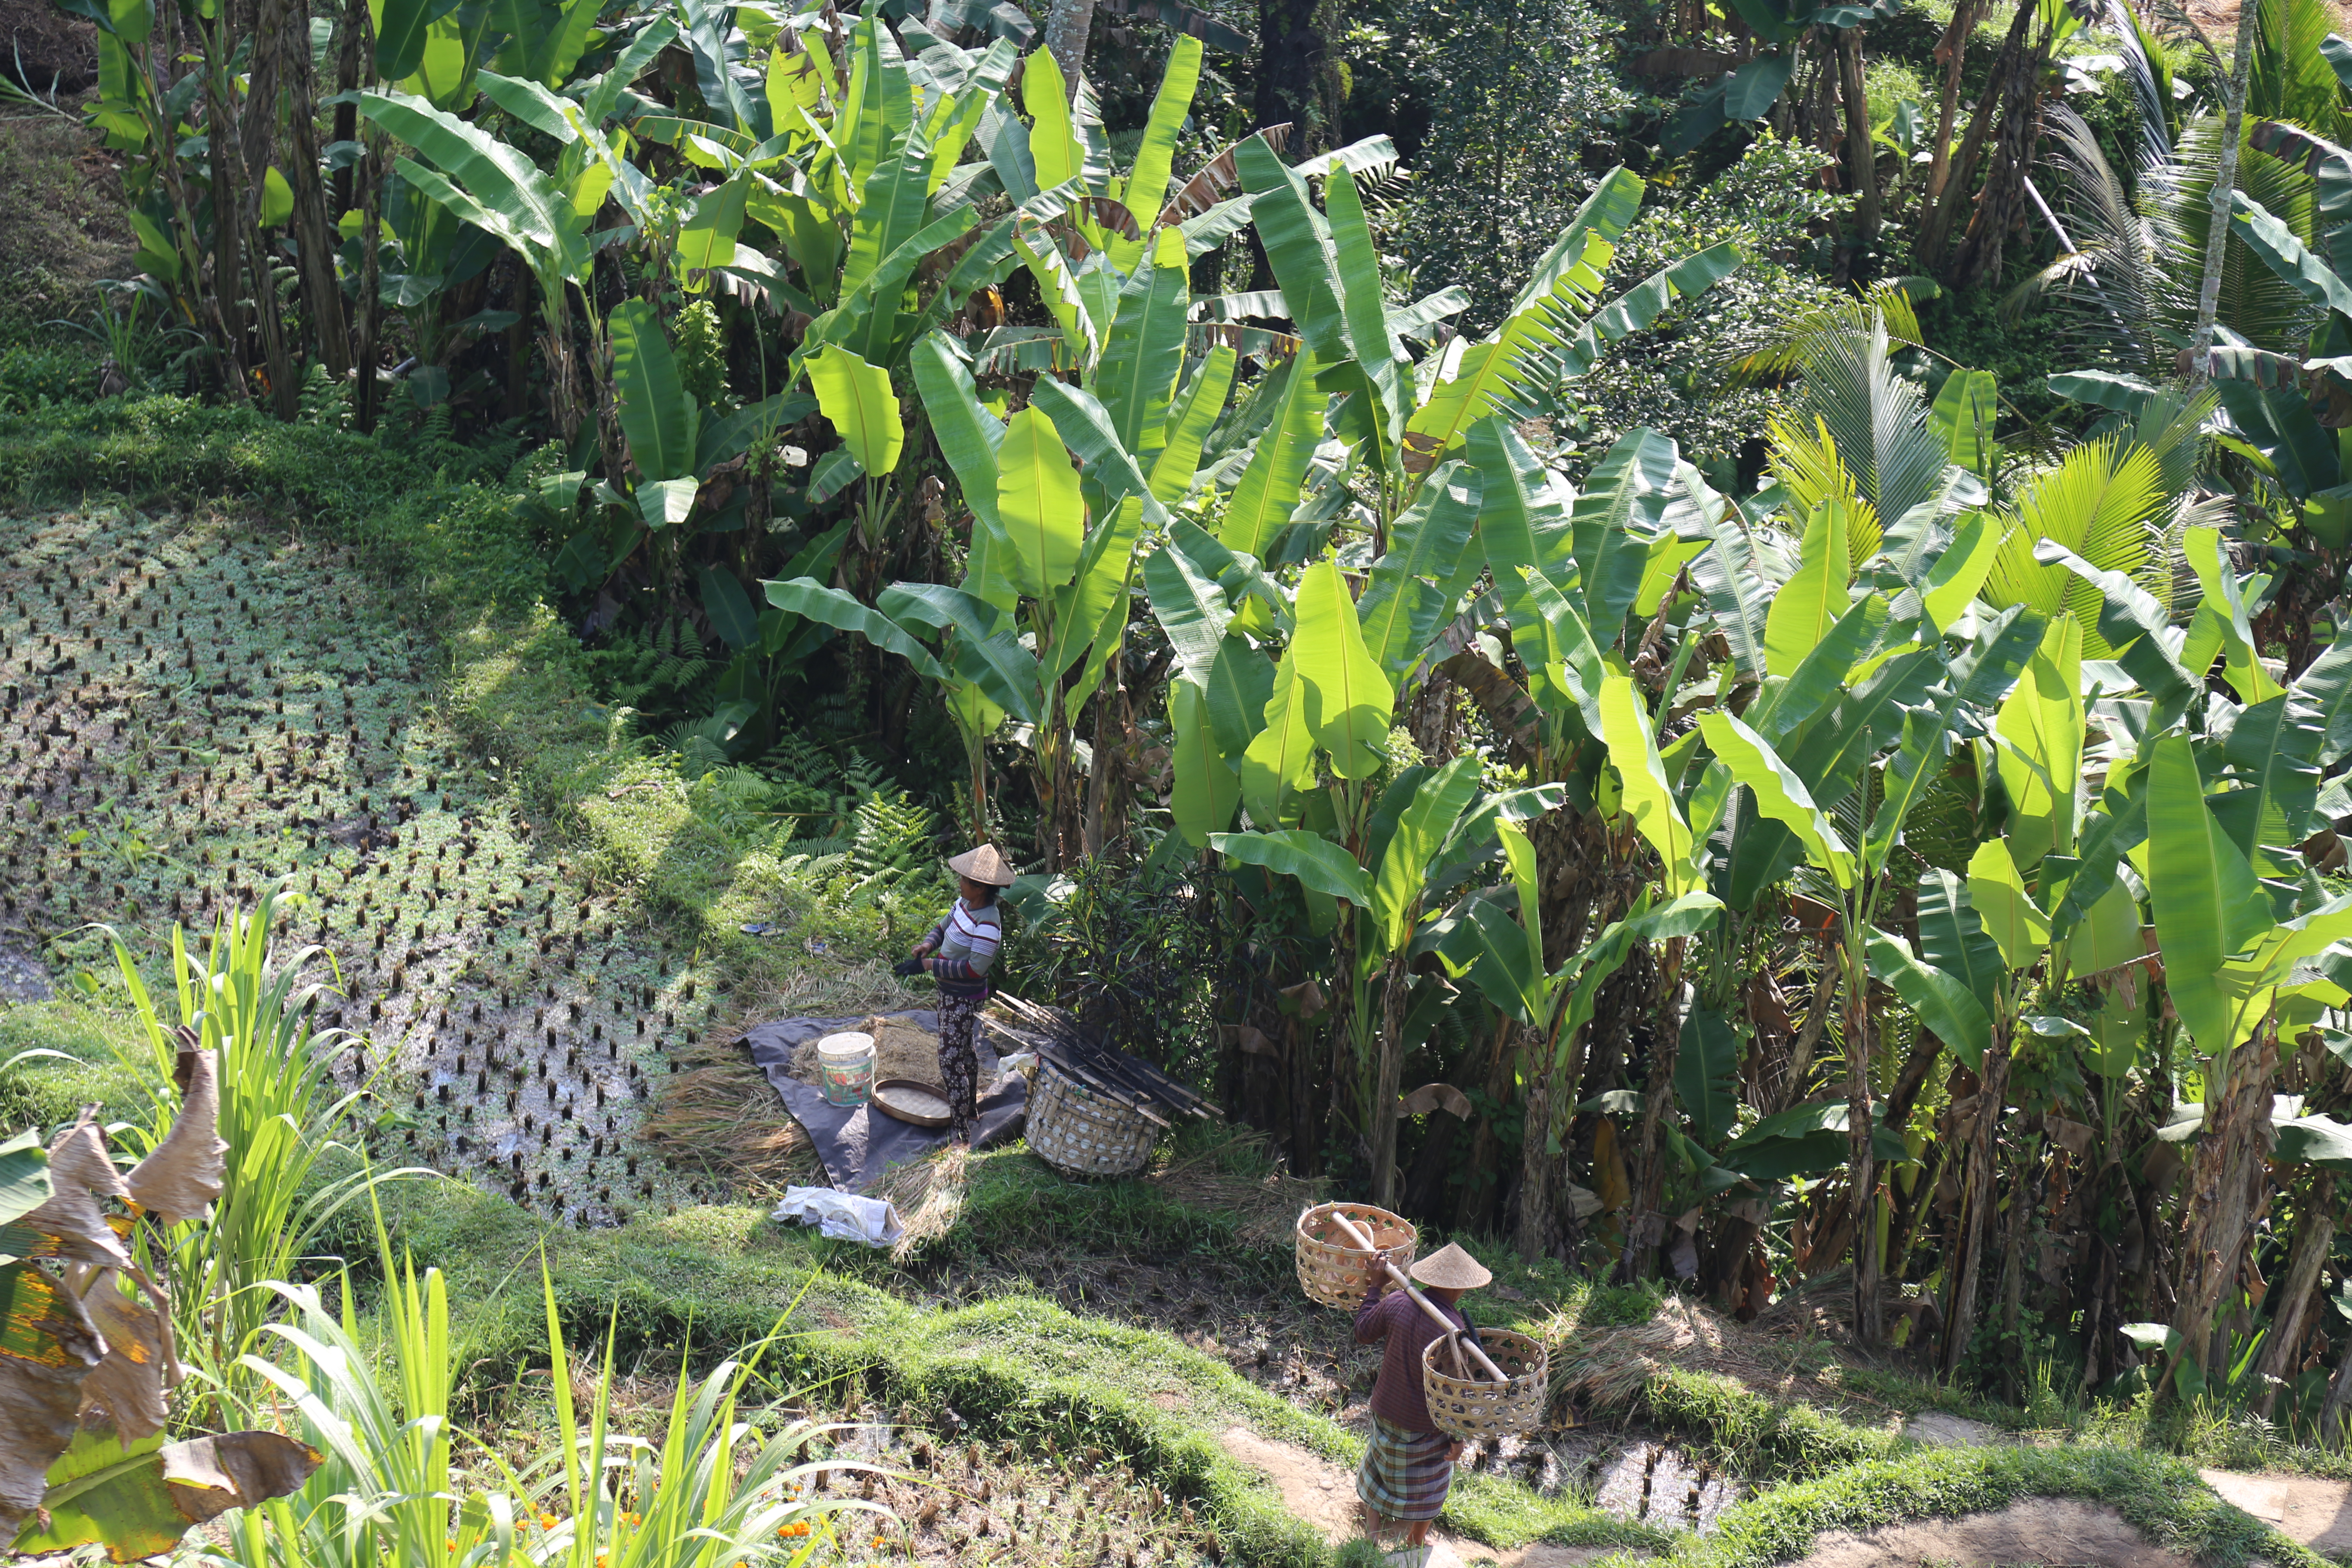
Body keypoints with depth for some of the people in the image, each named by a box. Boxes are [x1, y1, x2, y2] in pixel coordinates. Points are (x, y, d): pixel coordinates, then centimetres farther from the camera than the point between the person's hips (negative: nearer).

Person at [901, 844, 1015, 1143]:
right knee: (967, 1049, 27)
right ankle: (968, 1096, 47)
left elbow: (976, 967, -30)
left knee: (951, 1058, -7)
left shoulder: (988, 923, -29)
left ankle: (960, 1132, -3)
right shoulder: (964, 903, -1)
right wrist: (928, 945, -5)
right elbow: (944, 926, 15)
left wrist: (935, 966, -22)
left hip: (964, 999, -10)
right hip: (951, 992, 10)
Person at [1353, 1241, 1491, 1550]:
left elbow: (1363, 1334, 2)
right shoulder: (1453, 1330, -29)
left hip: (1385, 1410, 4)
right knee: (1424, 1488, 22)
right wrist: (1457, 1437, -10)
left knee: (1378, 1475, 26)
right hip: (1426, 1426, -4)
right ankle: (1415, 1544, 41)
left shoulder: (1395, 1302, -16)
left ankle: (1371, 1538, 37)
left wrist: (1376, 1289, 11)